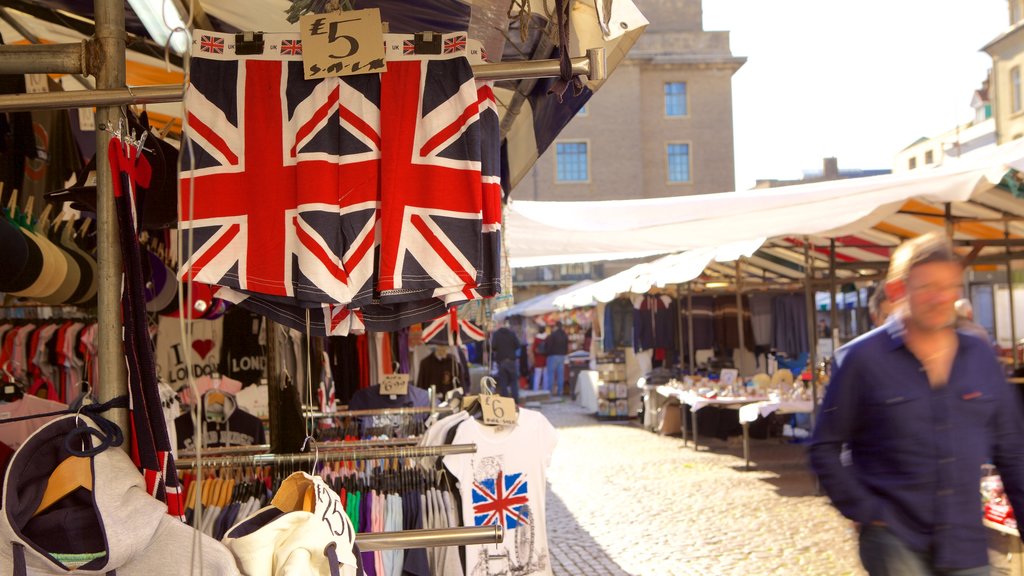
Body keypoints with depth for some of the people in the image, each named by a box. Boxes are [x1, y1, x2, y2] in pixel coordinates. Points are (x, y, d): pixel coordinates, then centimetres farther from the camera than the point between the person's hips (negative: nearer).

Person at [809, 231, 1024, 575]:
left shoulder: (981, 358, 5)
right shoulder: (863, 358, -7)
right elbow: (825, 449, -4)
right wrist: (864, 512, -9)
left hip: (966, 546, 4)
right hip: (894, 538, -4)